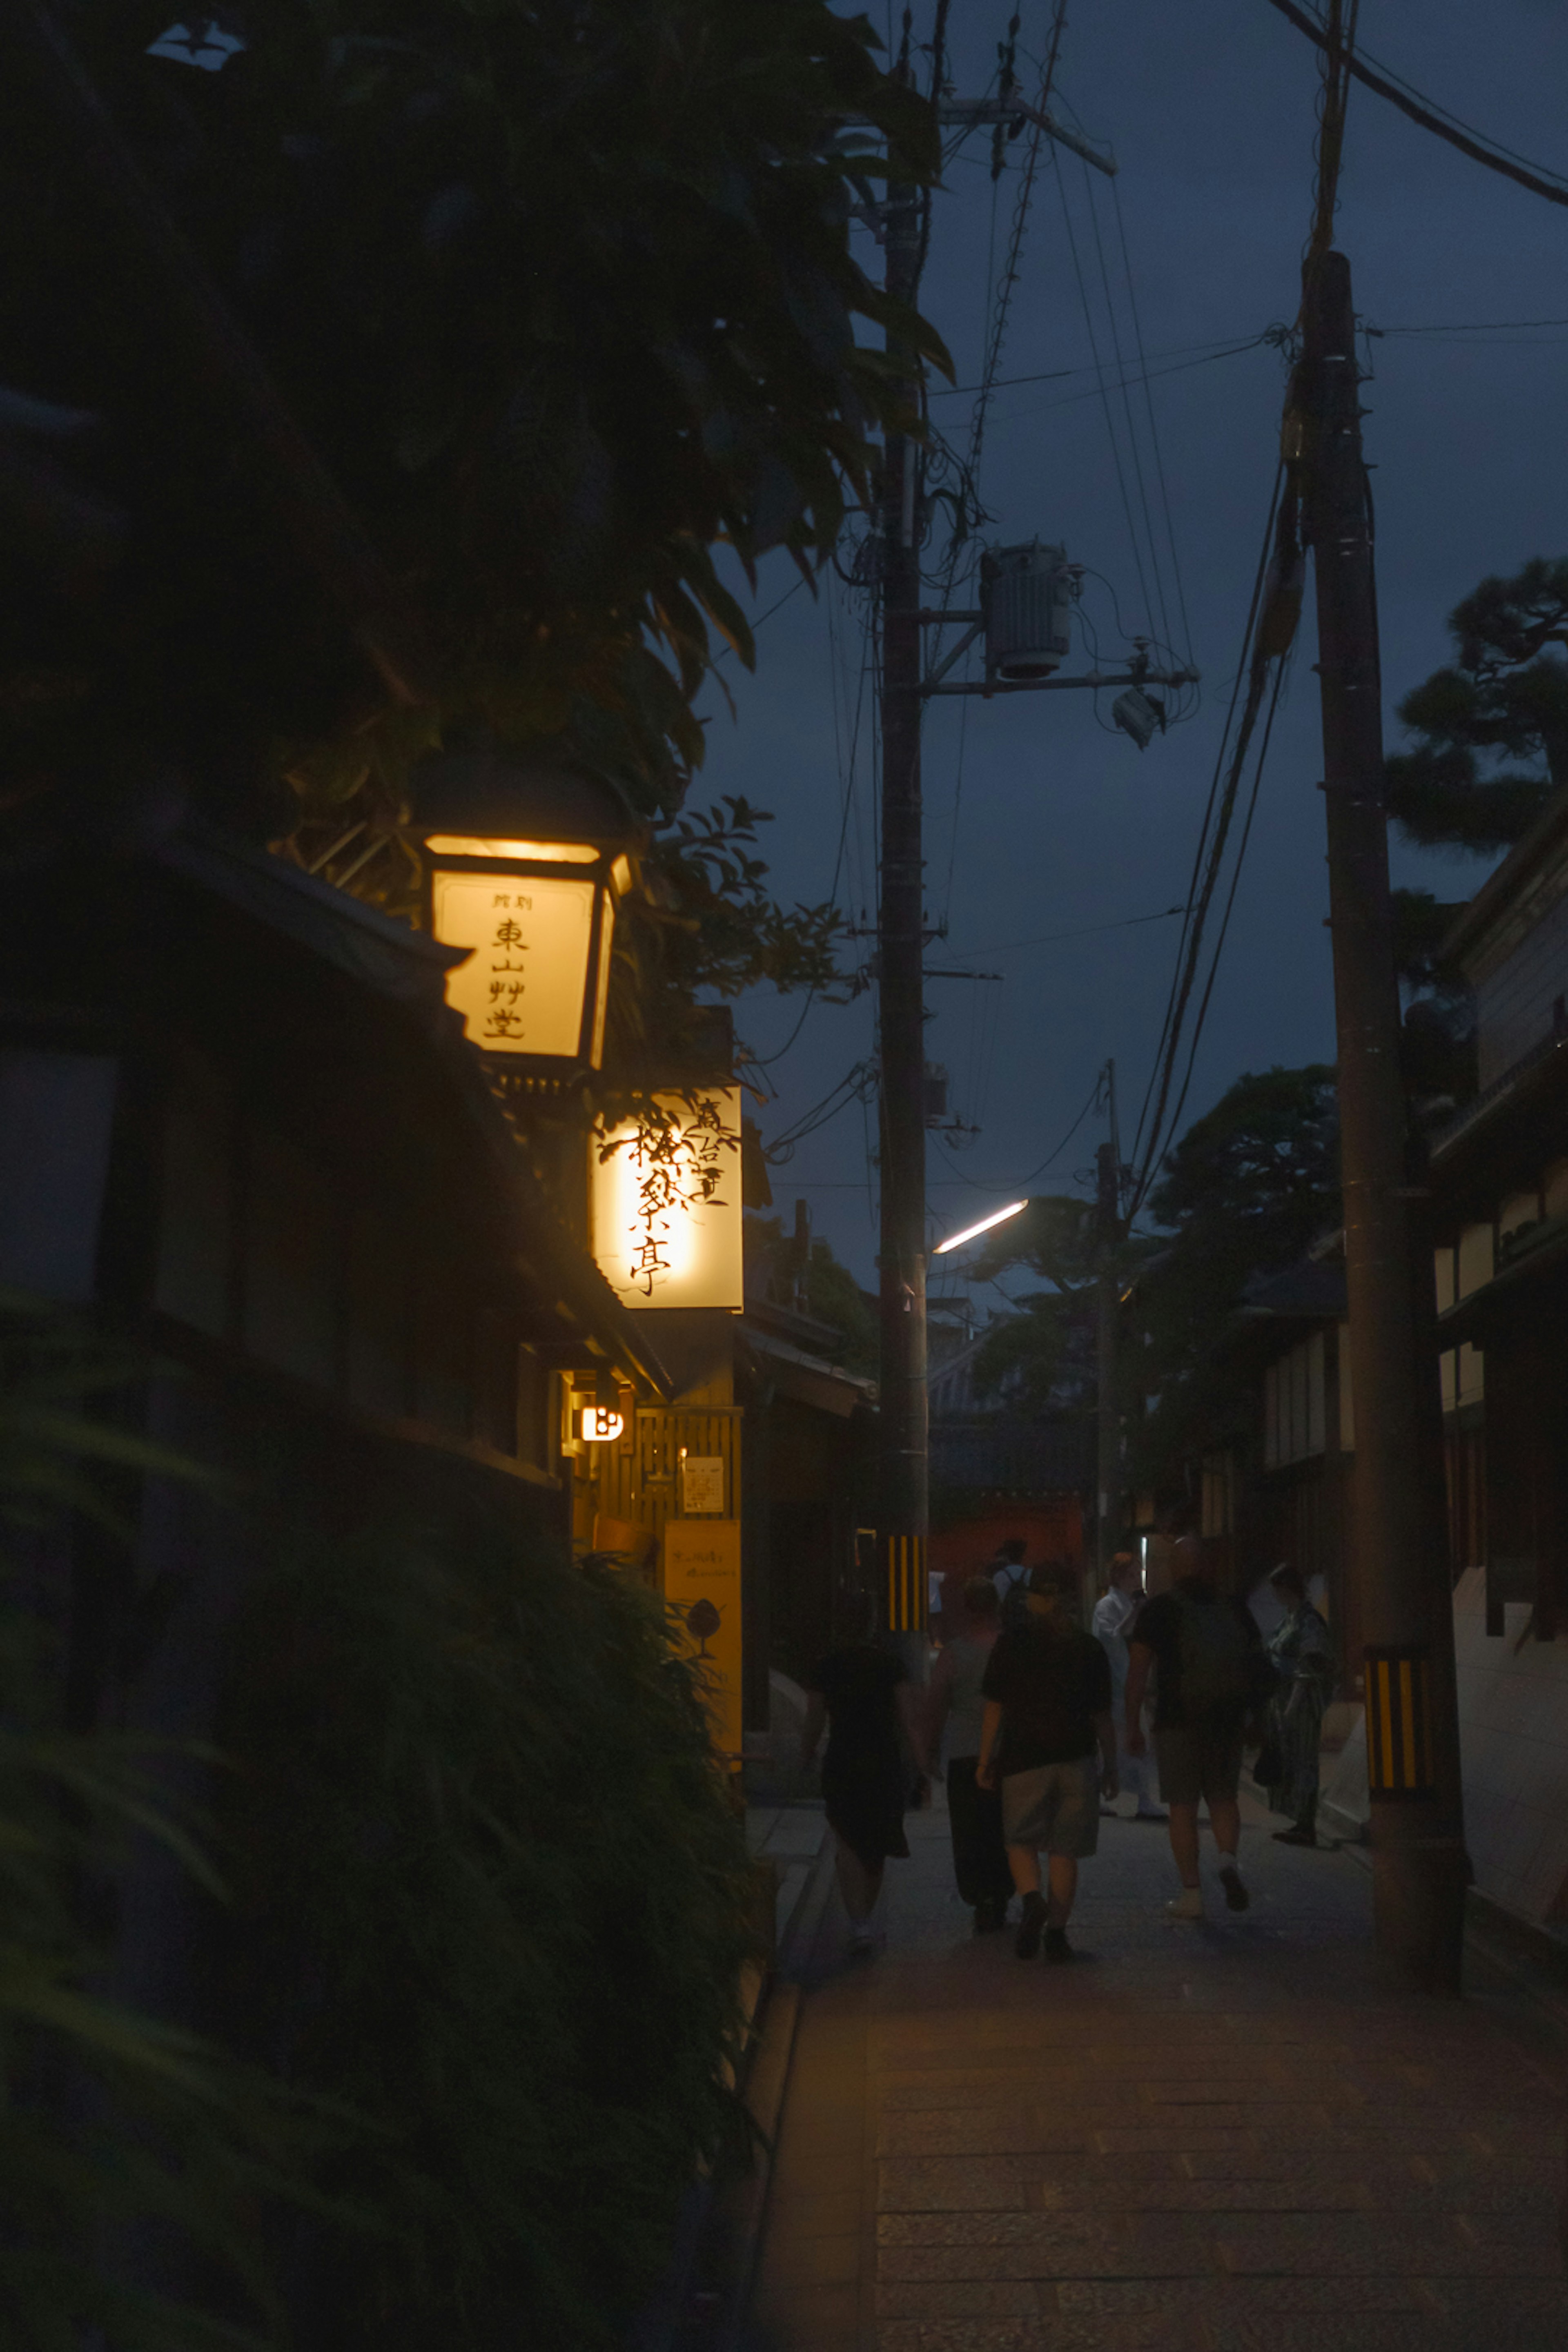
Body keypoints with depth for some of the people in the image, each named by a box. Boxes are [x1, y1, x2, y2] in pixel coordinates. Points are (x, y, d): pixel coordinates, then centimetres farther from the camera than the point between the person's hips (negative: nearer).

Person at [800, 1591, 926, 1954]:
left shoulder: (825, 1669, -3)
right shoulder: (892, 1666, -2)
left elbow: (813, 1724, 0)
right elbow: (910, 1719, -9)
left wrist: (806, 1756, 17)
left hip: (841, 1767, -2)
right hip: (886, 1765, 2)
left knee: (849, 1847, -2)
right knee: (875, 1848, 18)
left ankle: (859, 1922, -19)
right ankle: (865, 1919, 31)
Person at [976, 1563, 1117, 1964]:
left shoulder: (1012, 1642, -3)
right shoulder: (1089, 1648, 2)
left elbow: (994, 1708, -2)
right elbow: (1102, 1717, 5)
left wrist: (985, 1759, 6)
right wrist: (1110, 1766, 13)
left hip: (1024, 1760, -1)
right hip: (1077, 1761, 2)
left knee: (1021, 1841, 11)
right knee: (1064, 1849, 8)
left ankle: (1032, 1899, -14)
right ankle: (1056, 1930, 6)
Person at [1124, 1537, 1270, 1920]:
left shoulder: (1157, 1610, -2)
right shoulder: (1234, 1608, 8)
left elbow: (1137, 1673, -7)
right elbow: (1259, 1665, 10)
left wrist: (1133, 1727, -3)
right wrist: (1255, 1715, 18)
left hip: (1178, 1719, -3)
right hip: (1229, 1719, 3)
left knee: (1183, 1806, 4)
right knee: (1223, 1797, 16)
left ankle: (1191, 1893, 3)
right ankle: (1229, 1857, -9)